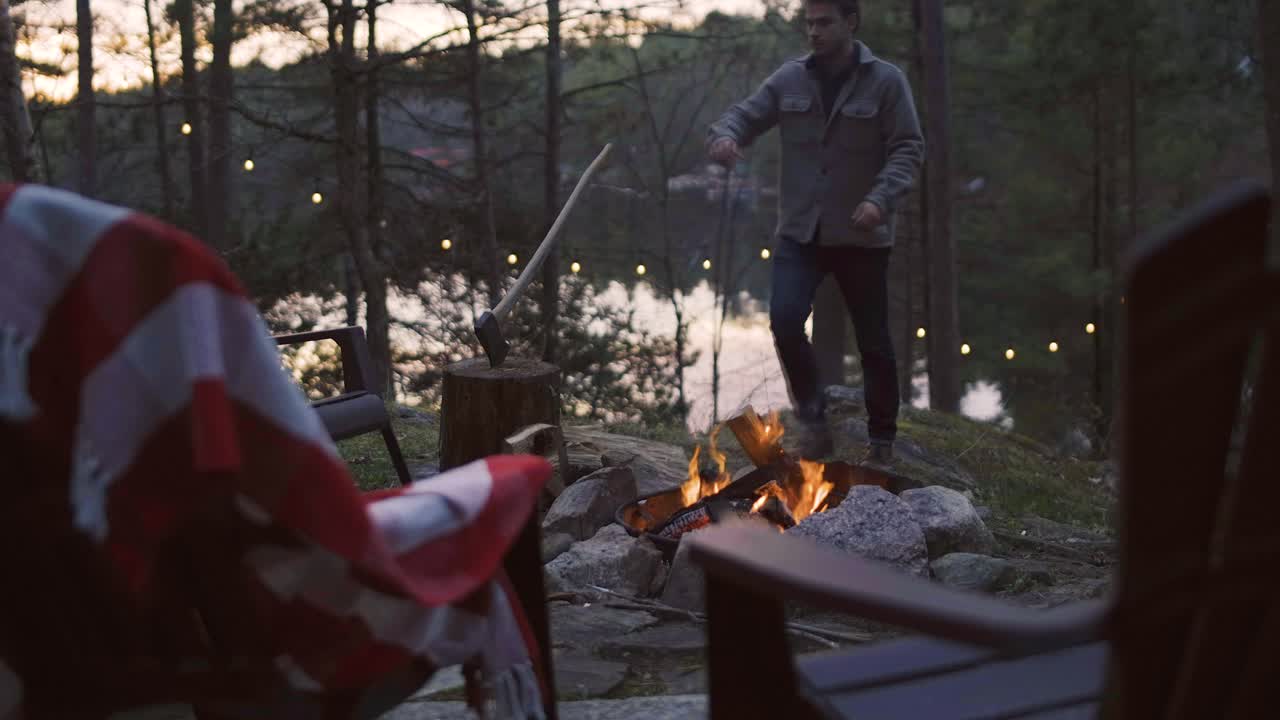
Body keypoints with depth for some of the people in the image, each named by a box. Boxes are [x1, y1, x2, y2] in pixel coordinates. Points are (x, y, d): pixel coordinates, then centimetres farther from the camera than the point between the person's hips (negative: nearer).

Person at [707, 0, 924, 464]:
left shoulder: (886, 81, -6)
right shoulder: (789, 79, 3)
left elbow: (908, 148, -8)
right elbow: (747, 114, 3)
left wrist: (881, 199, -25)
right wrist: (725, 134, -22)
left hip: (861, 235, -2)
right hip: (798, 231, 2)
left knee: (873, 341, 7)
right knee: (784, 320, -16)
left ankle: (882, 438, 25)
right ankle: (813, 422, 3)